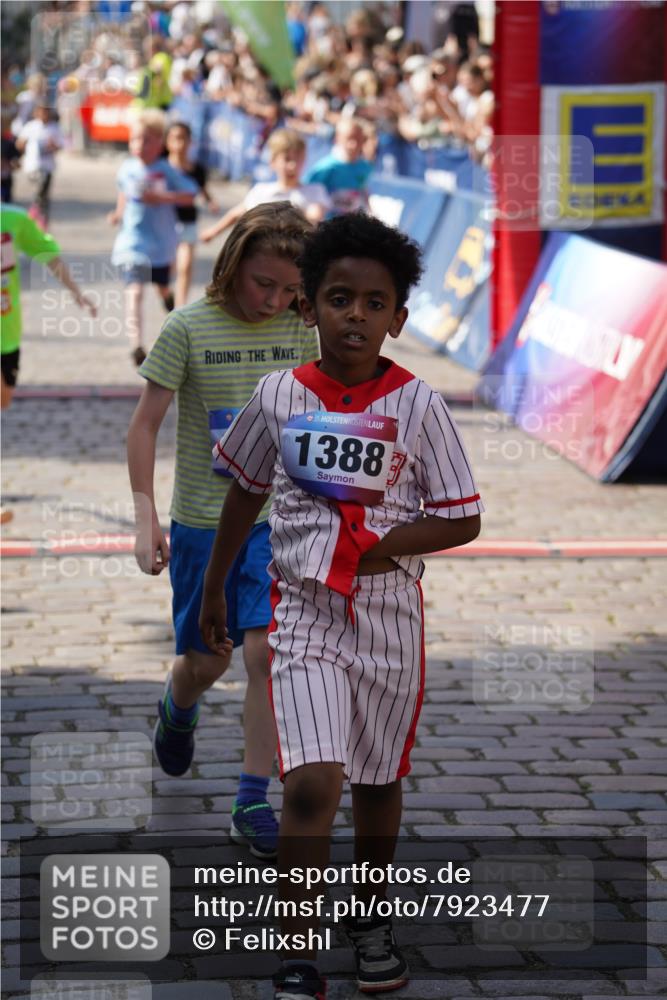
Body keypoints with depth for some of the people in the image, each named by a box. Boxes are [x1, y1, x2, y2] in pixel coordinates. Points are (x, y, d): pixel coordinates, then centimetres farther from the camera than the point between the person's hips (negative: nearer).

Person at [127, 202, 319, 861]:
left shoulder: (299, 331, -2)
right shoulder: (188, 328, -11)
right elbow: (144, 424, -6)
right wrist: (147, 520, -11)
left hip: (275, 521, 2)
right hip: (202, 523, -1)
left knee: (266, 652, -10)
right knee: (206, 661, 10)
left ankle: (253, 801, -1)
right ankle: (177, 708, 47)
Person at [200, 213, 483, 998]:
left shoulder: (417, 404, -6)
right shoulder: (278, 395, -3)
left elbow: (462, 520, -3)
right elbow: (246, 491, 13)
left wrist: (387, 542, -19)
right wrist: (213, 589, 19)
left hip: (390, 614, 1)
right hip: (304, 611, -1)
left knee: (378, 778, 16)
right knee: (311, 785, -16)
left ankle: (370, 918, 40)